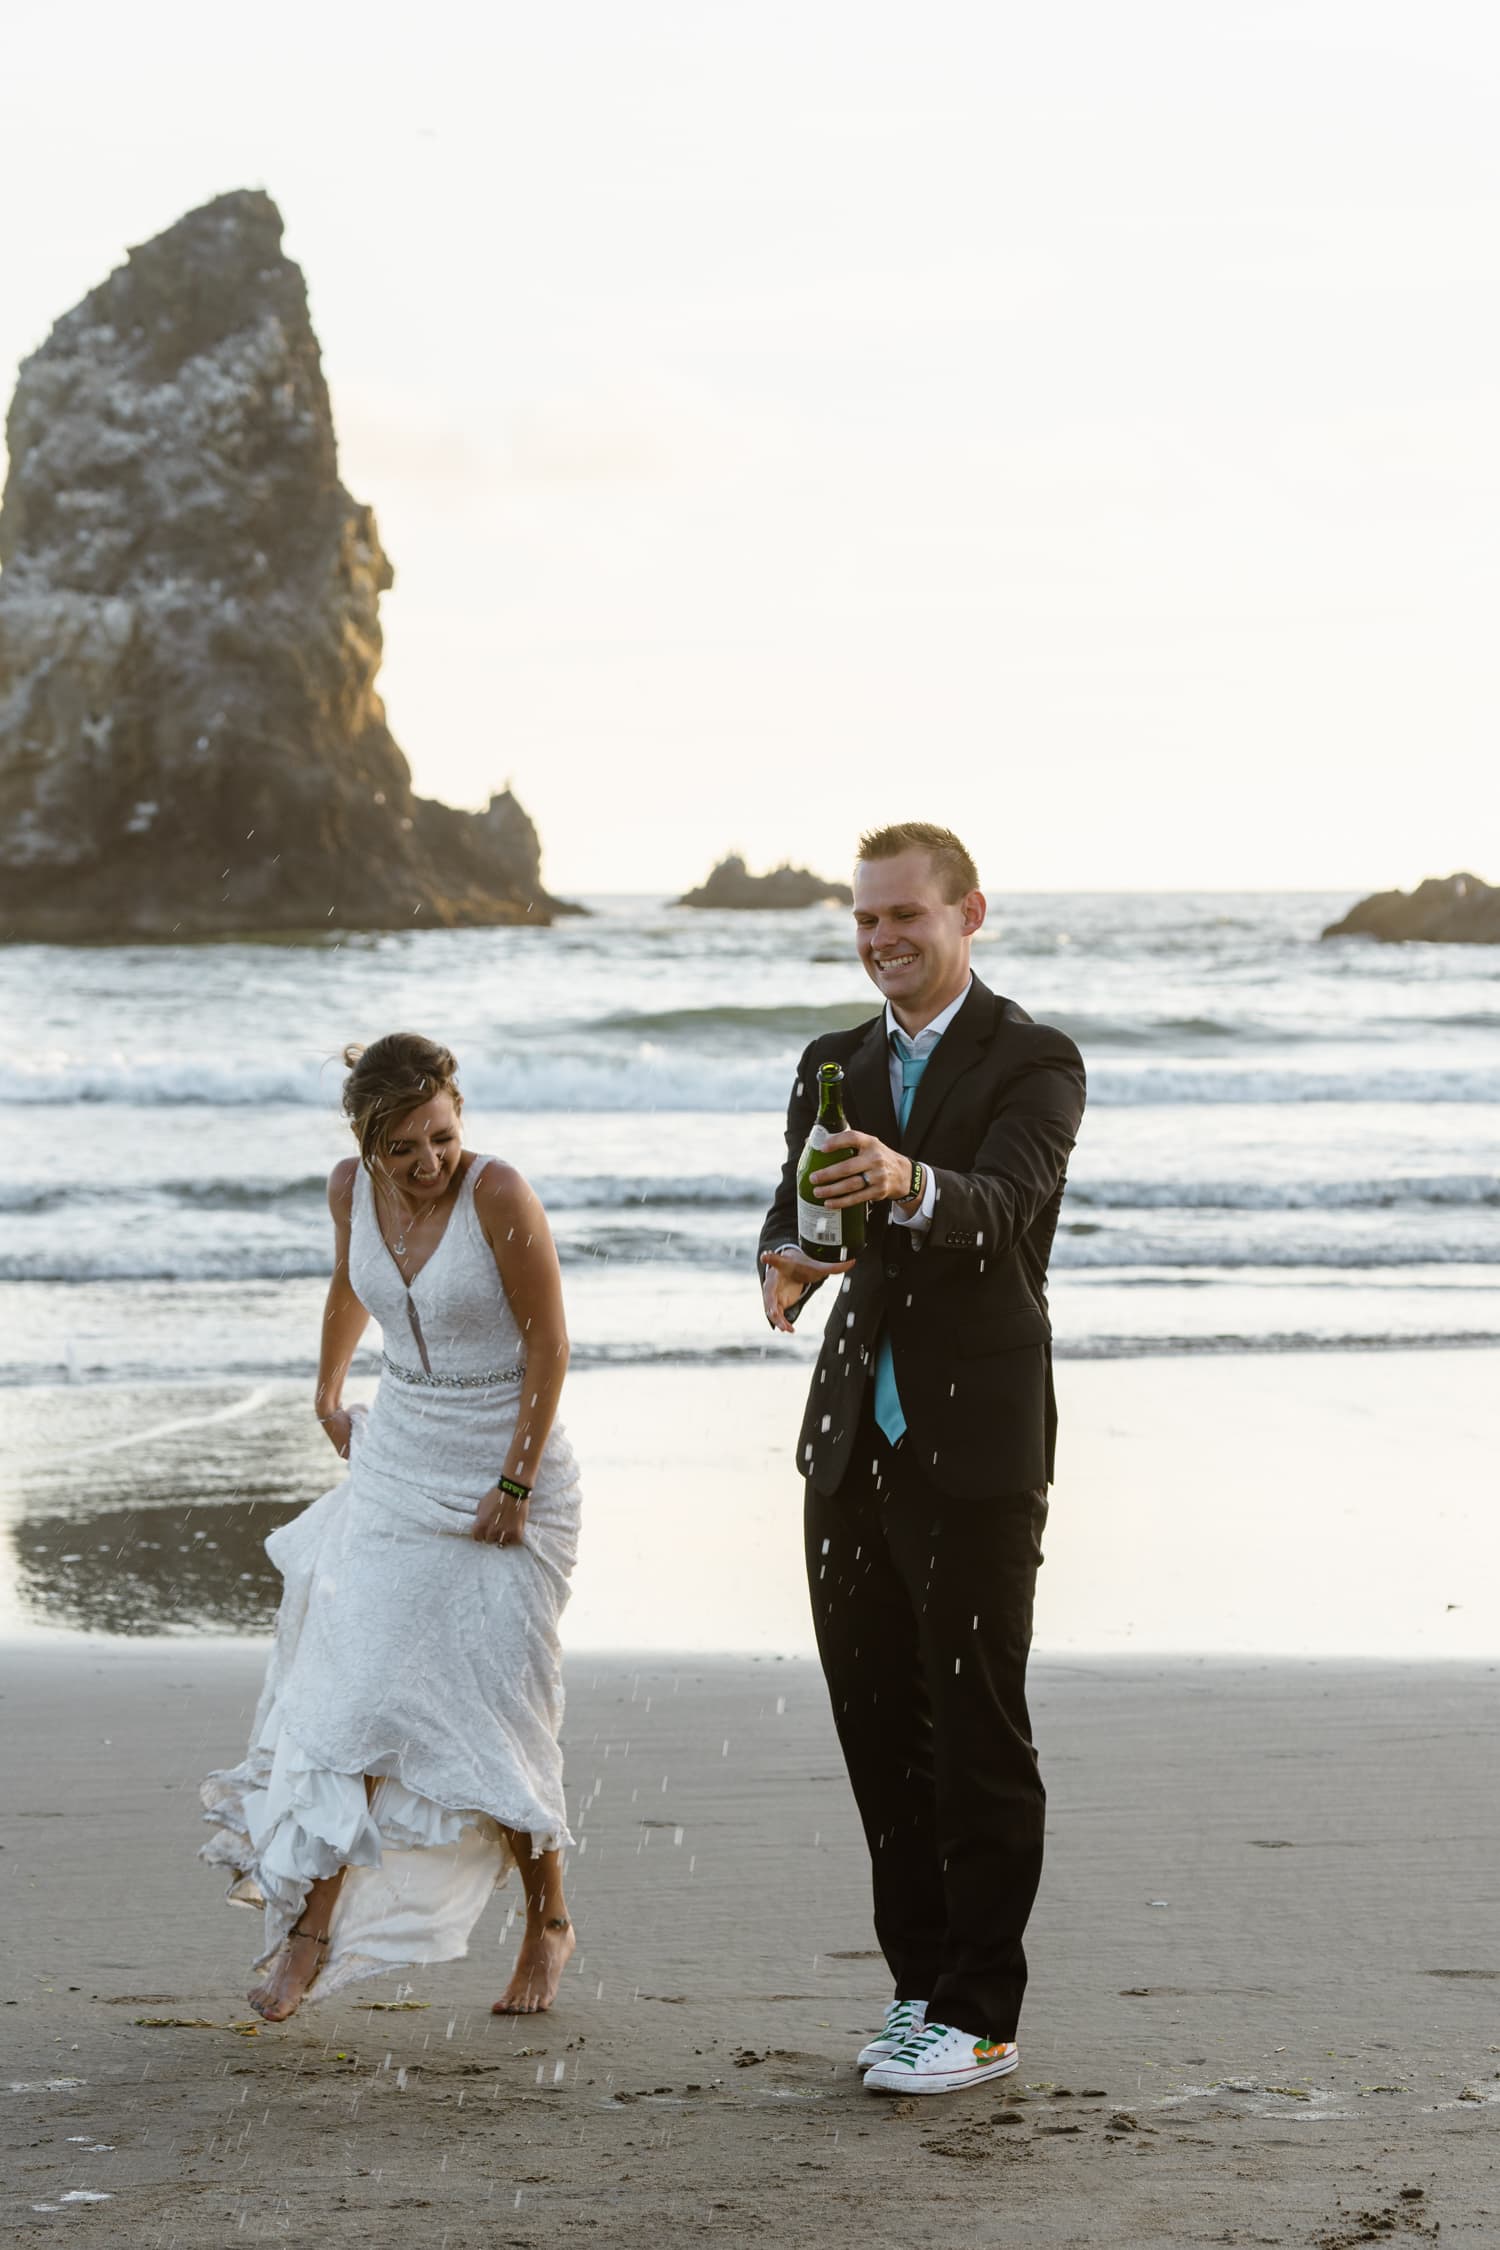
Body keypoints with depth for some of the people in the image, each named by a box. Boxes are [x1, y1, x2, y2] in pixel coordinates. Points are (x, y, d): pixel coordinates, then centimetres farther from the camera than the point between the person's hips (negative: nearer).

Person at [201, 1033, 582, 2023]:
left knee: (491, 1711, -3)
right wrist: (329, 1391, 30)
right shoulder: (353, 1188, -4)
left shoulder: (500, 1194, -20)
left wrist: (515, 1483, -15)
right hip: (396, 1466, 5)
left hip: (506, 1469, -4)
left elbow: (549, 1346, -15)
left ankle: (549, 1922, 17)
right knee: (353, 1691, -4)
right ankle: (312, 1926, 2)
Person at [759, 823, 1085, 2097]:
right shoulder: (835, 1067, 14)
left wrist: (909, 1183, -44)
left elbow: (1003, 1205, -23)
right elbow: (798, 1209, 5)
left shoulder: (1032, 1063, -5)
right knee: (877, 1728, 10)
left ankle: (980, 2016, 3)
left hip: (977, 1451, -6)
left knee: (978, 1738, -3)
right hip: (855, 1441, 6)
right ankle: (921, 1984, 21)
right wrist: (788, 1263, -20)